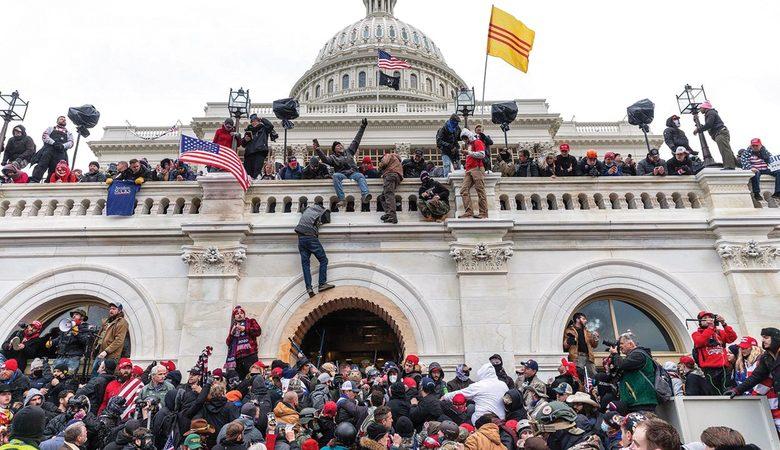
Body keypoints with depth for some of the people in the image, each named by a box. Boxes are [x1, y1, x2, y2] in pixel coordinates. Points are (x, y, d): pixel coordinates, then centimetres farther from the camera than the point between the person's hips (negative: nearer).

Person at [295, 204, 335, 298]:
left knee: (305, 263, 0)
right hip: (311, 238, -5)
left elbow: (302, 209, 42)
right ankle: (322, 284, -10)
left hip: (300, 238, 5)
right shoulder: (323, 212, 8)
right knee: (323, 260, 1)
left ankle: (309, 288, -9)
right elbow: (328, 221, 20)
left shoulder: (308, 209, 22)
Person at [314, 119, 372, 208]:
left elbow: (356, 141, 27)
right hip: (341, 174, -2)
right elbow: (325, 159, -5)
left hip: (353, 173, 2)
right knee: (335, 176, -35)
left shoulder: (348, 152, 25)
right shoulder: (333, 157, 16)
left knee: (360, 176, -31)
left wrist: (362, 127, 27)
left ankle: (365, 196, -54)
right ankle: (341, 199, -44)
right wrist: (318, 149, -18)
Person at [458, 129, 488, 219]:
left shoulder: (477, 142, 2)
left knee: (480, 191, -9)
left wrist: (469, 152, -8)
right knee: (464, 190, -5)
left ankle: (483, 213, -8)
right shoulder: (468, 145, 28)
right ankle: (468, 212, -10)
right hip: (469, 170, 9)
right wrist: (465, 155, 19)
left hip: (477, 169, -9)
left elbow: (482, 154, -13)